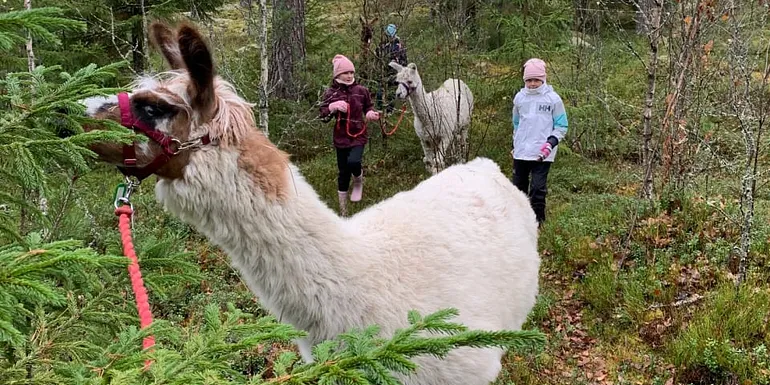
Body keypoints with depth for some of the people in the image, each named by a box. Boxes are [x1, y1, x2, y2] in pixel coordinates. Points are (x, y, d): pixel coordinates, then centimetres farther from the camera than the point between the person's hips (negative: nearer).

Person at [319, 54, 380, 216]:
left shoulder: (361, 90, 0)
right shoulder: (330, 93, -2)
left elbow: (367, 107, 15)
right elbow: (323, 116, -3)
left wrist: (371, 113, -7)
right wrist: (332, 107, -21)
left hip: (358, 135, 0)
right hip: (341, 137, 1)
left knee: (353, 161, -27)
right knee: (343, 172, 7)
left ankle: (358, 182, 10)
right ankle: (343, 210, 23)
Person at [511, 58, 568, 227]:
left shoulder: (553, 98, -4)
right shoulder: (519, 97, 7)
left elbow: (561, 126, 0)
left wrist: (550, 143, -14)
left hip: (542, 154, -4)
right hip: (521, 152, 4)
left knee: (538, 188, -8)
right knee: (519, 186, 12)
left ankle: (537, 221, 5)